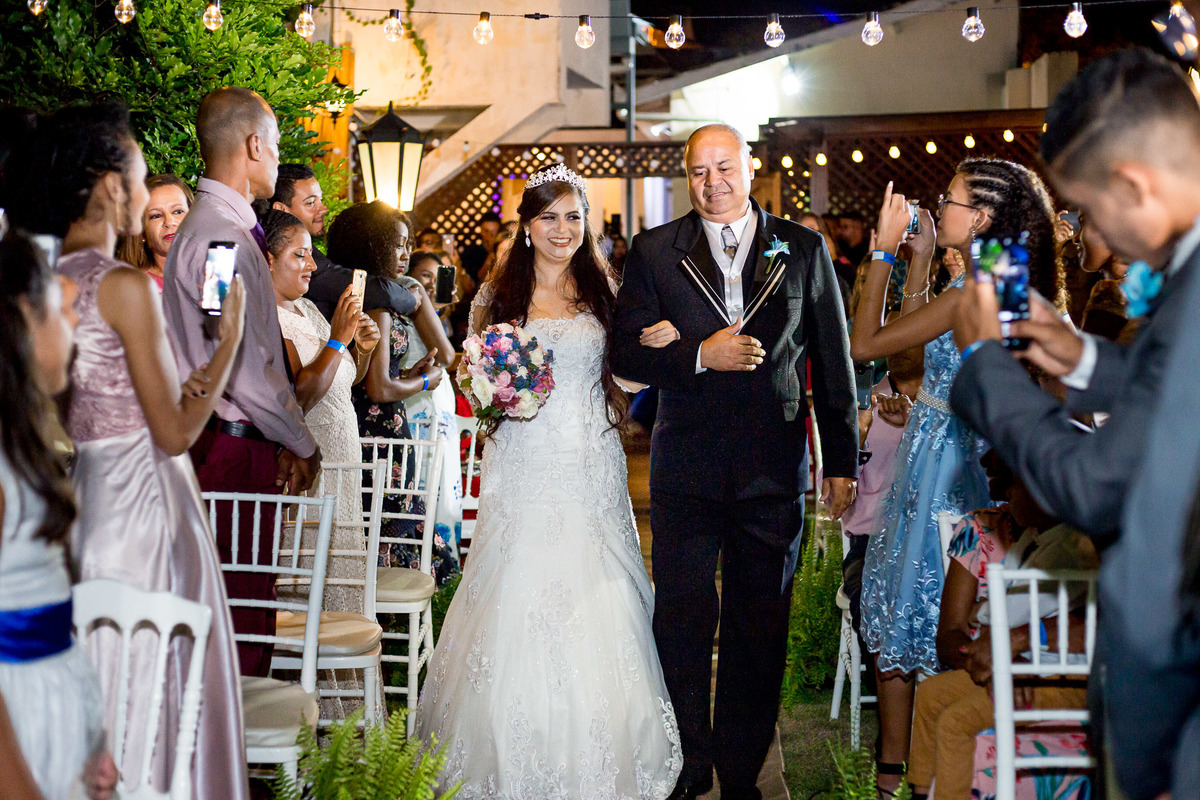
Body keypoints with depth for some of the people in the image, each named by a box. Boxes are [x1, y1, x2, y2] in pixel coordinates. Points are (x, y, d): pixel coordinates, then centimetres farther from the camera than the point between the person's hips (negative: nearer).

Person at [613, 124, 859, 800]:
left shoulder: (804, 249, 6)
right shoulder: (654, 253, 4)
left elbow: (833, 363, 8)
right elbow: (627, 353, -1)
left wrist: (843, 461, 6)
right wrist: (702, 355, -16)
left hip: (774, 469, 1)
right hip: (686, 470, 0)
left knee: (759, 629, 9)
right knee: (683, 621, 2)